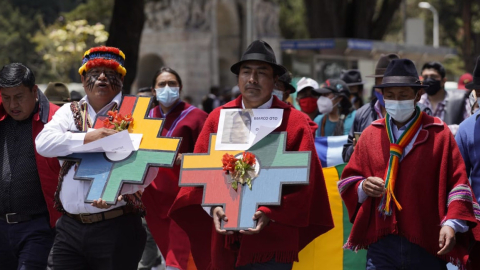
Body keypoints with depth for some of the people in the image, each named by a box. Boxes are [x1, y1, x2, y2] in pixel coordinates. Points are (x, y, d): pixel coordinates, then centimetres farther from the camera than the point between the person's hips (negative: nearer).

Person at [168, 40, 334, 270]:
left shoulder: (295, 122, 0)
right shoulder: (218, 118, 8)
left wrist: (270, 213, -17)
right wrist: (213, 207, -14)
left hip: (271, 243, -3)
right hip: (226, 242, 3)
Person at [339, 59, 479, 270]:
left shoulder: (439, 134, 2)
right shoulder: (371, 134, 9)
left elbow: (457, 183, -1)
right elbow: (348, 179, 14)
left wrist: (452, 223, -15)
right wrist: (363, 186, -9)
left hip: (427, 246, -2)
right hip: (381, 243, 2)